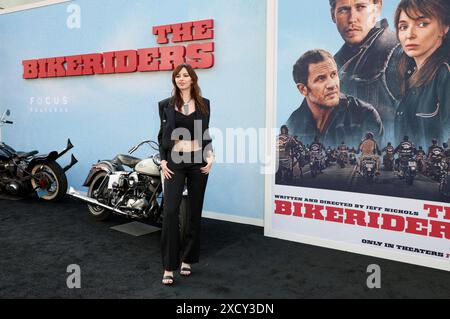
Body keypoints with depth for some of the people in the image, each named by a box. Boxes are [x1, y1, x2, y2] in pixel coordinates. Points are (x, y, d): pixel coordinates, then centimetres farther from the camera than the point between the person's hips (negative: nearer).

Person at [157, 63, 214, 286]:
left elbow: (206, 134, 11)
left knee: (195, 212, 7)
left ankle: (187, 259, 21)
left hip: (198, 161, 2)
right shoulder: (166, 105, 4)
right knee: (170, 211, -11)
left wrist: (210, 157, -2)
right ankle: (169, 266, -3)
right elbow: (162, 135, 5)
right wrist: (163, 161, -5)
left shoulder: (204, 104, 8)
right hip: (175, 161, -2)